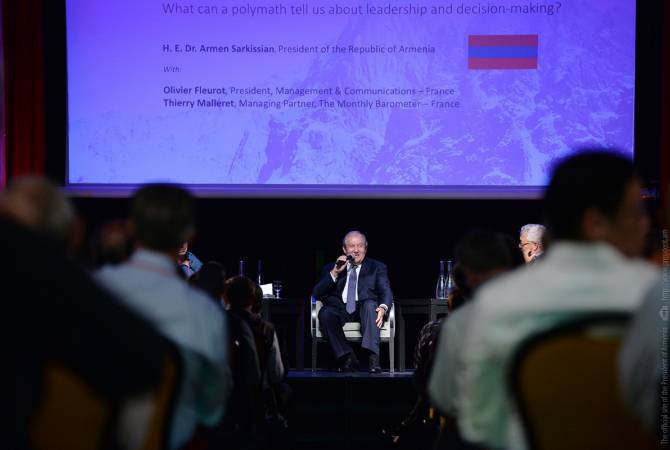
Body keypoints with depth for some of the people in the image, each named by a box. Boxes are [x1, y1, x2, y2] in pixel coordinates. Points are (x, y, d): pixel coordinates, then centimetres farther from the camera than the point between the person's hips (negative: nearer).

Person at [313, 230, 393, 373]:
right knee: (325, 312, -31)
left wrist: (383, 307, -22)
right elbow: (317, 294, 7)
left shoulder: (377, 268, 18)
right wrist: (334, 273, -7)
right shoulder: (331, 268, 19)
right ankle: (347, 358, -30)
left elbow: (386, 292, 2)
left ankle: (373, 357, -45)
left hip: (364, 309, -1)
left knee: (370, 305, -35)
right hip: (341, 310, 1)